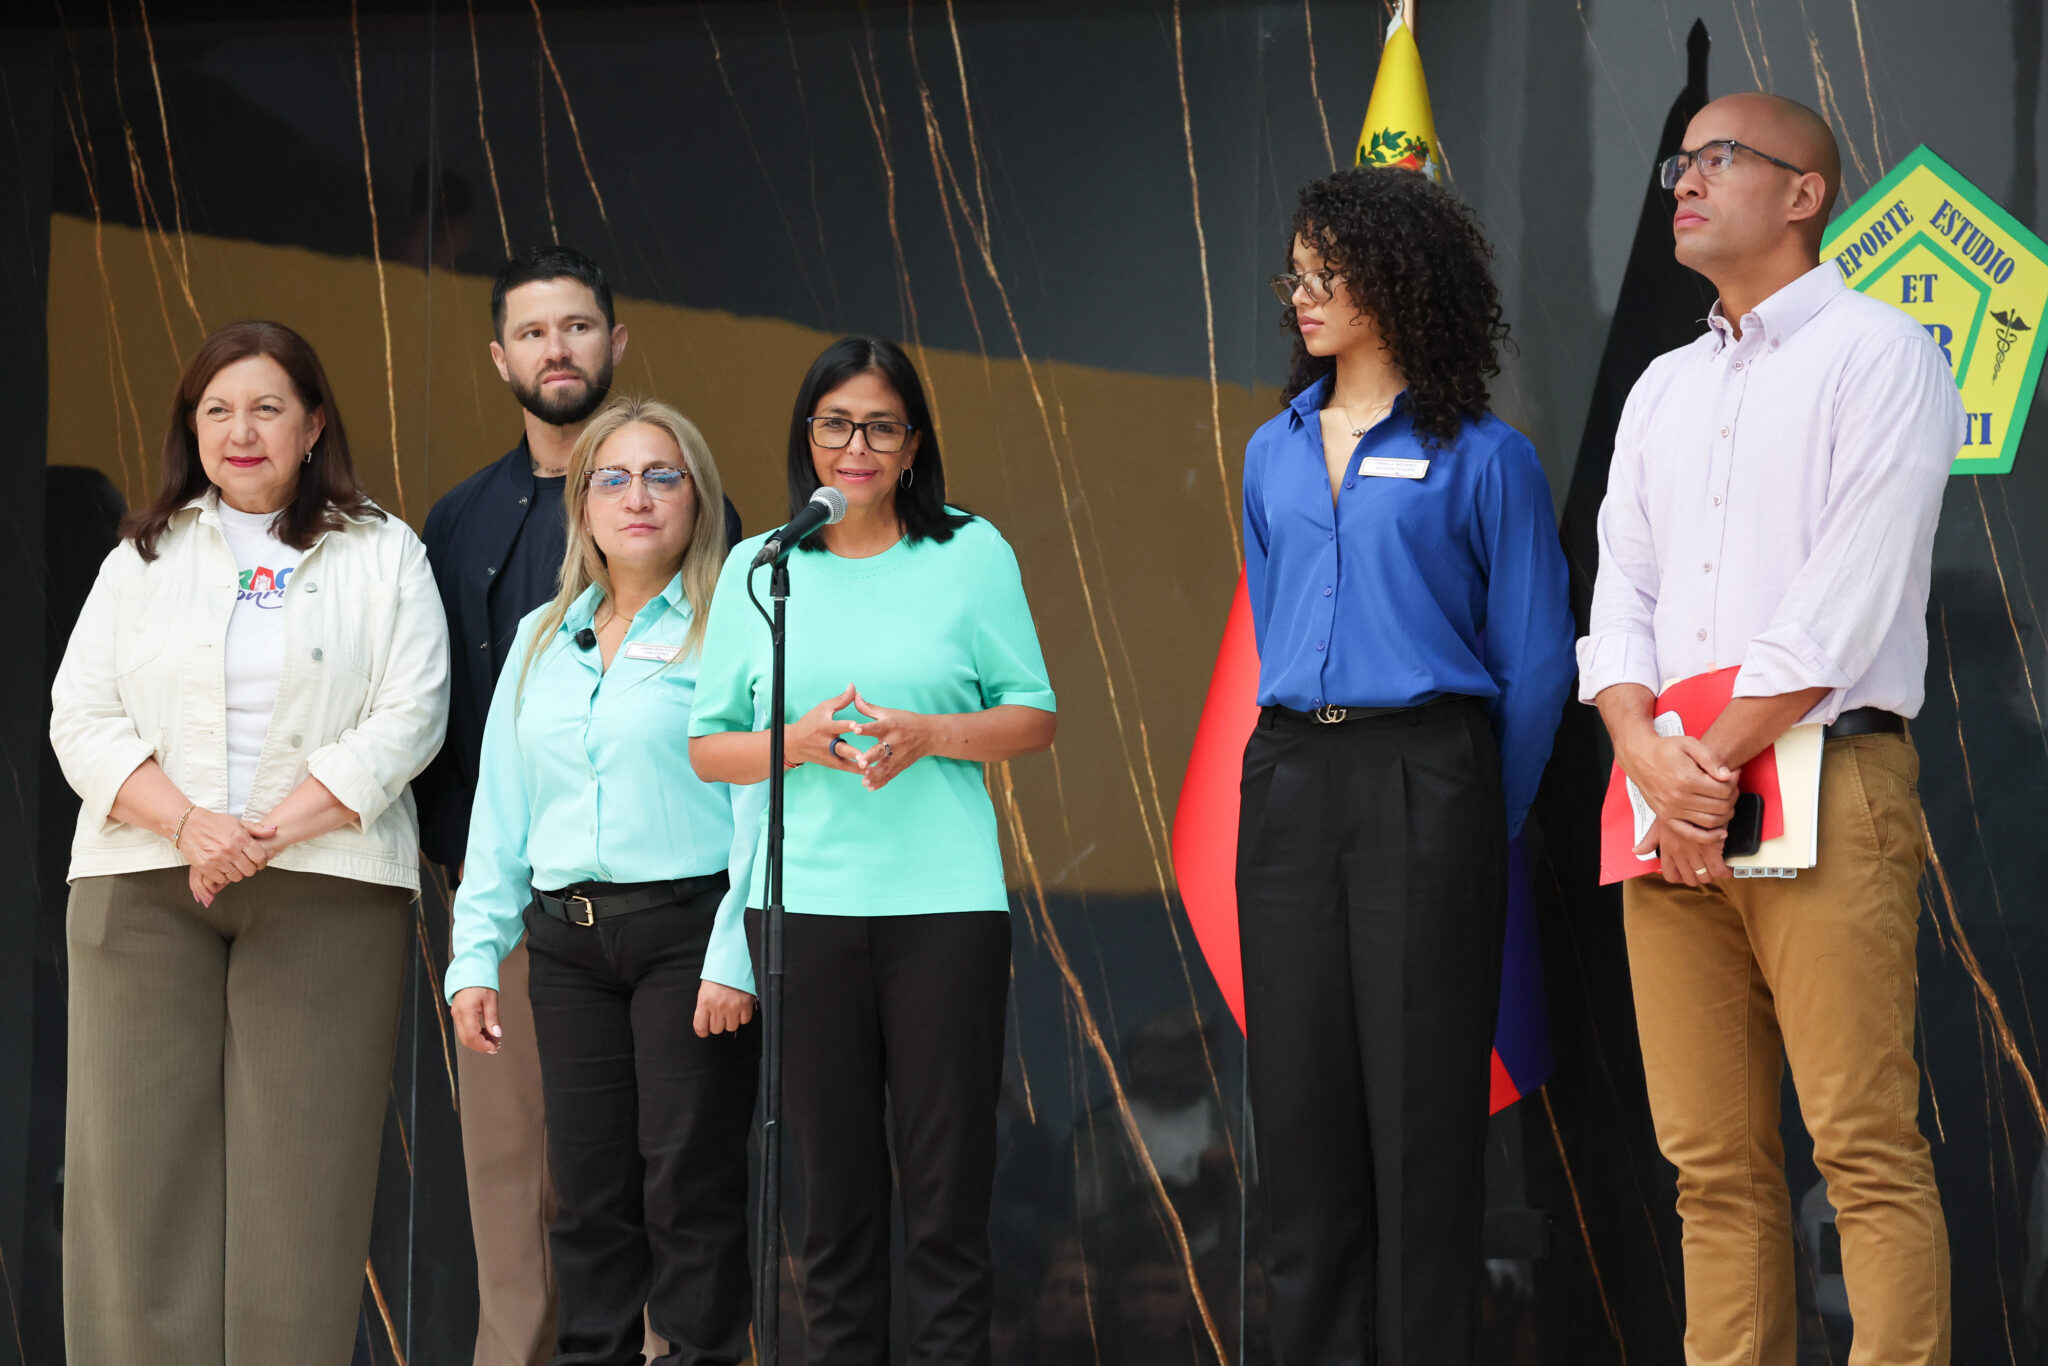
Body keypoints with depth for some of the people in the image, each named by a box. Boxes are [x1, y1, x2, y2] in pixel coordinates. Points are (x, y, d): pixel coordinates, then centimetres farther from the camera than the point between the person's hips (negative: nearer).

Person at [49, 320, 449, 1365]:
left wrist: (267, 835, -10)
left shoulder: (382, 555, 11)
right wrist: (188, 824, -11)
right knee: (142, 1159, -4)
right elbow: (82, 716, 6)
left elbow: (407, 720, -1)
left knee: (303, 1159, -6)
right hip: (145, 886, 2)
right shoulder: (145, 555, 17)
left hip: (325, 887, -2)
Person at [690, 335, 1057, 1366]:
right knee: (832, 1177, 4)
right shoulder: (758, 568, 10)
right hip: (802, 902, 2)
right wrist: (801, 741, -9)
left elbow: (1034, 719, 7)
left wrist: (929, 734, -11)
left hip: (944, 901, -1)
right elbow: (707, 747, 10)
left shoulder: (971, 553, 6)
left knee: (947, 1176, -3)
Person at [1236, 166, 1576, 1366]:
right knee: (1299, 1096, 4)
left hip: (1422, 783, -5)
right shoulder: (1275, 453, 14)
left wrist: (1480, 822, 1)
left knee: (1420, 1099, -5)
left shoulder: (1482, 457, -2)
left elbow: (1535, 662, -1)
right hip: (1288, 781, 5)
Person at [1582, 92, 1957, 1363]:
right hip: (1672, 794, 6)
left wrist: (1720, 759, -12)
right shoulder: (1665, 389, 22)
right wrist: (1652, 758, -6)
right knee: (1715, 1160, 3)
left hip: (1820, 775, -6)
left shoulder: (1879, 354, 1)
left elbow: (1847, 600, -9)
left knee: (1866, 1145, -11)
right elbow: (1621, 590, 13)